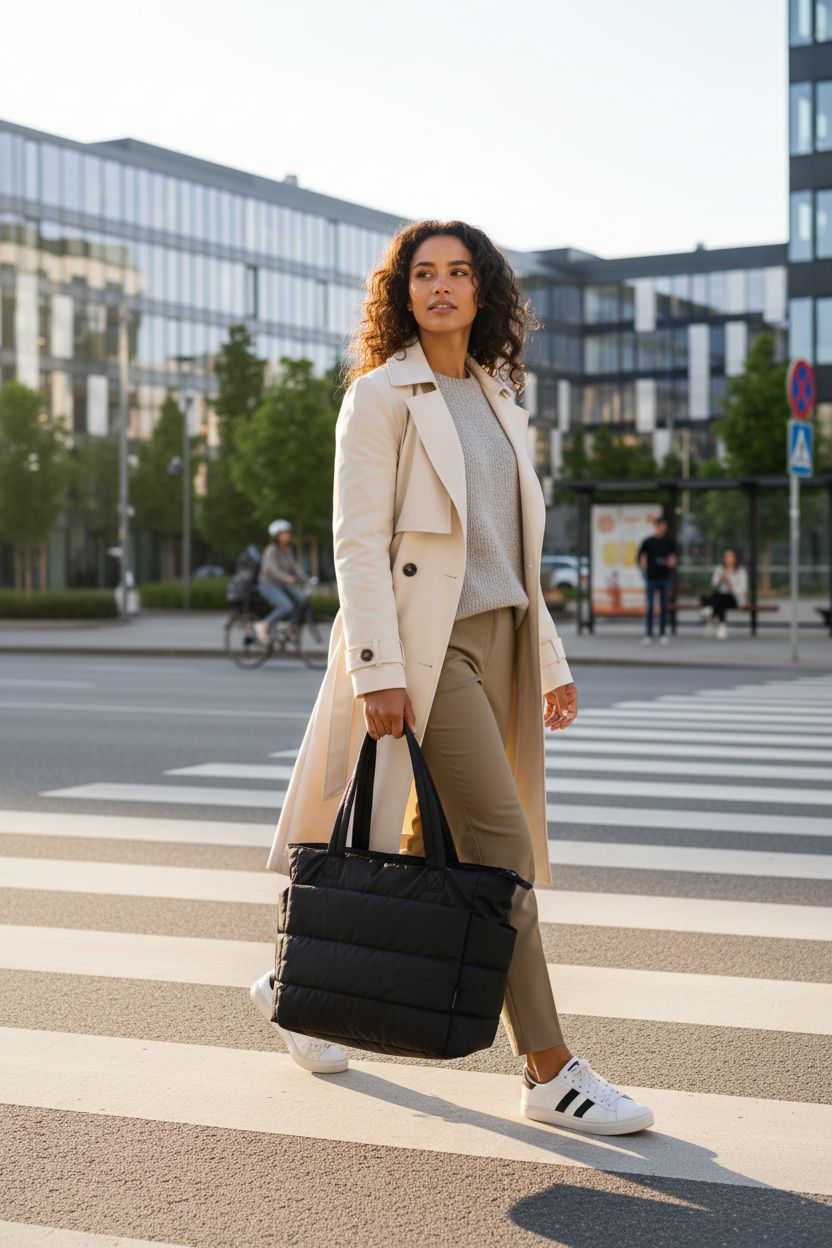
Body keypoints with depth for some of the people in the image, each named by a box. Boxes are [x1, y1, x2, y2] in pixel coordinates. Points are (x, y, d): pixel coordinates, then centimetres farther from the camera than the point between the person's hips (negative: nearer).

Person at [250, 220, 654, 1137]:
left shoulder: (497, 399, 17)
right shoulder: (380, 396, -4)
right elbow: (358, 542, -11)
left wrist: (549, 661, 17)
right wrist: (378, 669, -19)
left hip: (497, 638, 8)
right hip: (424, 644, -8)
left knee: (429, 843, 11)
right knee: (499, 844, -11)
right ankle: (549, 1071, -5)